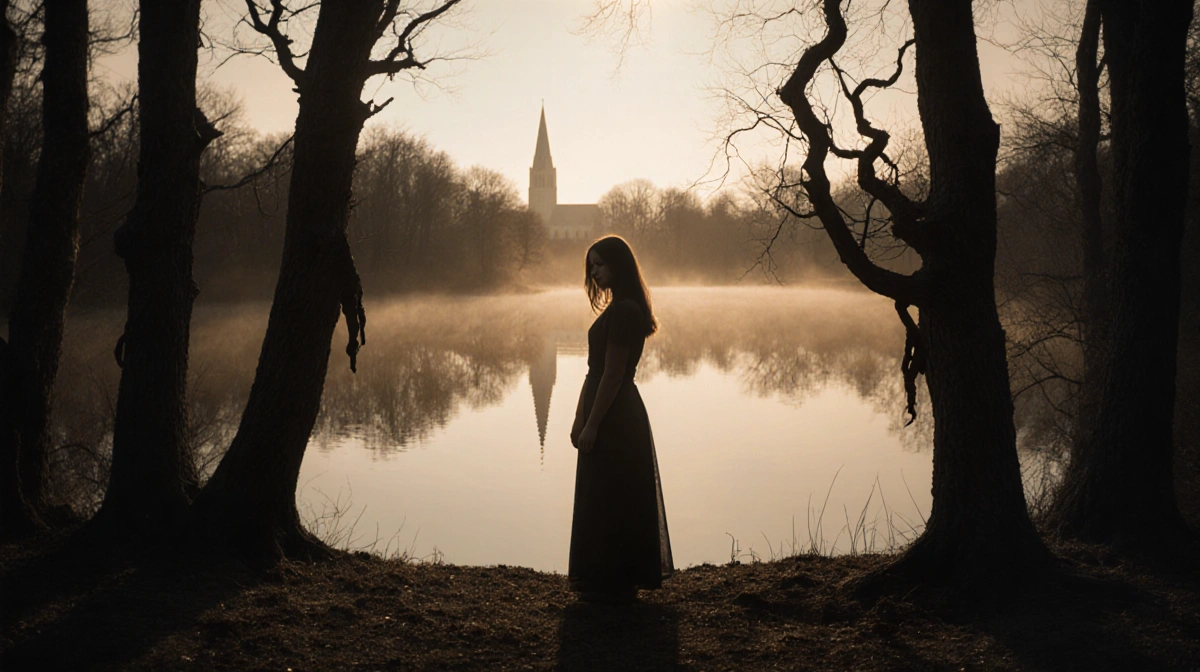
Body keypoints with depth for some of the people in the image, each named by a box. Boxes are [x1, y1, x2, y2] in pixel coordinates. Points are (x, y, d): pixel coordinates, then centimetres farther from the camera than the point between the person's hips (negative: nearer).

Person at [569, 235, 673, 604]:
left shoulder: (622, 311, -17)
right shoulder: (620, 308, 15)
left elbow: (612, 375, -21)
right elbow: (595, 372, 15)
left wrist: (591, 426, -19)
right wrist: (579, 418, 14)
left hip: (614, 421, -10)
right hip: (621, 417, 10)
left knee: (607, 502, 0)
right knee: (620, 500, 16)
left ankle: (612, 584, 10)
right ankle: (620, 580, 26)